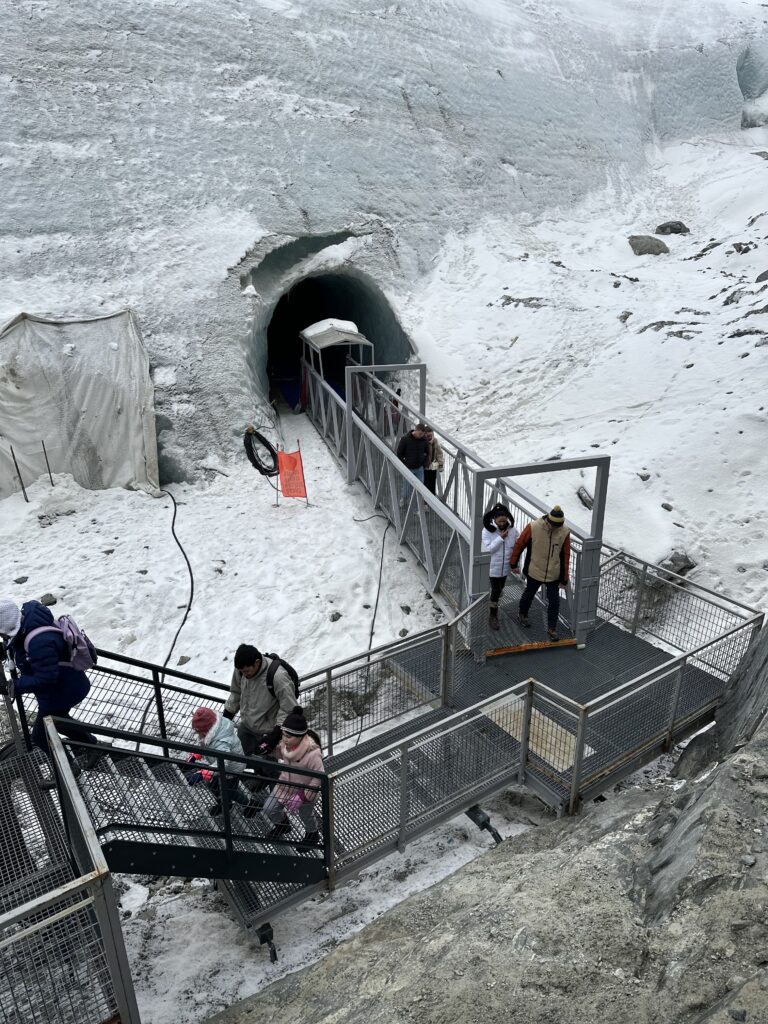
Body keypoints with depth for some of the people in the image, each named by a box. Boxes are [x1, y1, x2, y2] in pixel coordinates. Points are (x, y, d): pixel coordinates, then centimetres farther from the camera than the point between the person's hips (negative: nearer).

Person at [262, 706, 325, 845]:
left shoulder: (312, 753, -36)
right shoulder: (287, 744, -17)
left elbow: (319, 777, -28)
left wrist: (303, 796, -27)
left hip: (304, 790, -5)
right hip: (285, 785, 5)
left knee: (306, 816, 17)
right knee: (269, 809, 7)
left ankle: (312, 834, 52)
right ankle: (282, 825, 40)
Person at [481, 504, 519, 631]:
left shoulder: (512, 529, -7)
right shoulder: (487, 530, -17)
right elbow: (487, 549, -20)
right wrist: (500, 538, -27)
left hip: (505, 566, 4)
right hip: (493, 567, -4)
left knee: (499, 589, 19)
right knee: (495, 590, -3)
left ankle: (494, 606, 43)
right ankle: (493, 617, 11)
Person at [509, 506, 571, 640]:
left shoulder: (565, 532, -13)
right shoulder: (533, 528, -21)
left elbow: (565, 556, -5)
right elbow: (519, 545, -8)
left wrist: (564, 578, -1)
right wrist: (513, 564, 1)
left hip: (554, 574, 1)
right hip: (534, 571, -1)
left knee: (554, 601, 4)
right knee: (529, 594, 21)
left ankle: (552, 628, 22)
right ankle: (522, 614, 47)